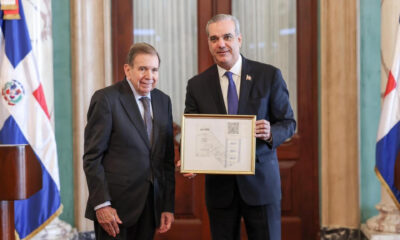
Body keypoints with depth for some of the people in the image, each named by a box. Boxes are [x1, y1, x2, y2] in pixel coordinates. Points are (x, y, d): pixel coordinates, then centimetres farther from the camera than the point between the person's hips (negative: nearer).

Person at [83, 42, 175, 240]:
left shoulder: (163, 101, 11)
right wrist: (101, 204, -15)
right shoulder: (106, 99, -7)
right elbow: (92, 157, -9)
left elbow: (168, 158, 12)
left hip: (151, 206, 5)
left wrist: (168, 205, 8)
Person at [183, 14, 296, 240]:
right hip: (219, 185, 2)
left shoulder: (269, 76, -2)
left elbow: (288, 122, 2)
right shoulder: (197, 85, 2)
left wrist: (271, 134, -20)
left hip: (261, 181, -1)